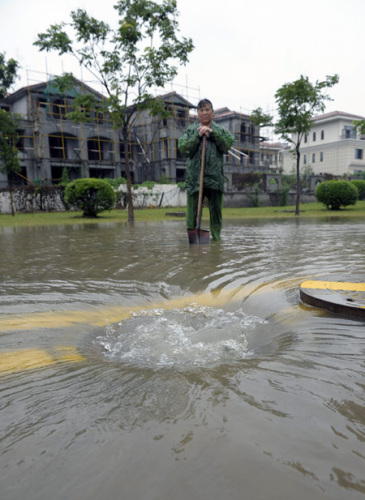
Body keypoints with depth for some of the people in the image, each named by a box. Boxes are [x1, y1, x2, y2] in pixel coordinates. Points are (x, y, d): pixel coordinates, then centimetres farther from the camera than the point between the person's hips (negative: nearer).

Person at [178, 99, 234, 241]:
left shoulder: (220, 130, 14)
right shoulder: (190, 130, 12)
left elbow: (228, 143, -6)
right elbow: (183, 149, -3)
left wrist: (212, 132, -10)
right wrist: (198, 135, -10)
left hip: (215, 177, 1)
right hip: (194, 178, -1)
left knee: (216, 212, 8)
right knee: (192, 212, -3)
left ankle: (216, 238, 19)